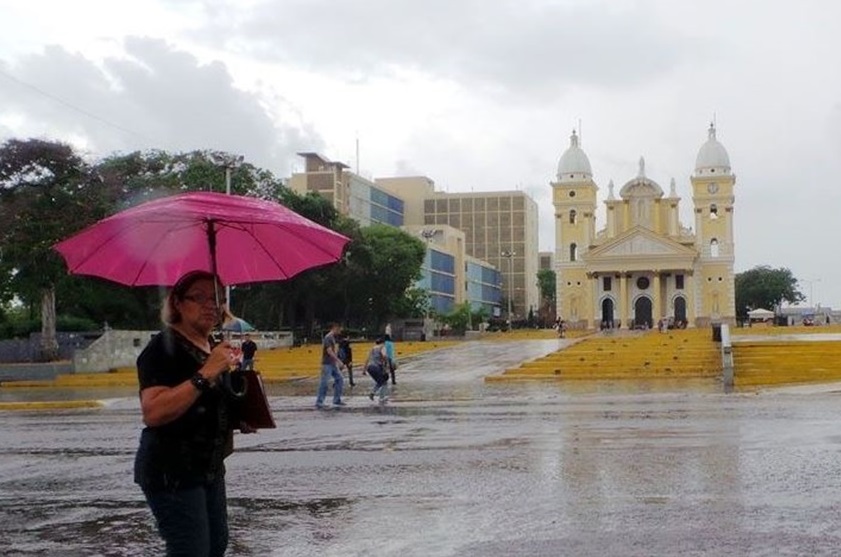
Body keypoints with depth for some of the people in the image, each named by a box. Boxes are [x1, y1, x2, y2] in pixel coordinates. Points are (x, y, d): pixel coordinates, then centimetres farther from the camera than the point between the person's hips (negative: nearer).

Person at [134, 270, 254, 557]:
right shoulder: (163, 347, -16)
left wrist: (240, 420, 5)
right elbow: (153, 412, -30)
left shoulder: (214, 348, 11)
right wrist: (206, 373, -32)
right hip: (172, 470, -9)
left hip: (210, 467, 9)